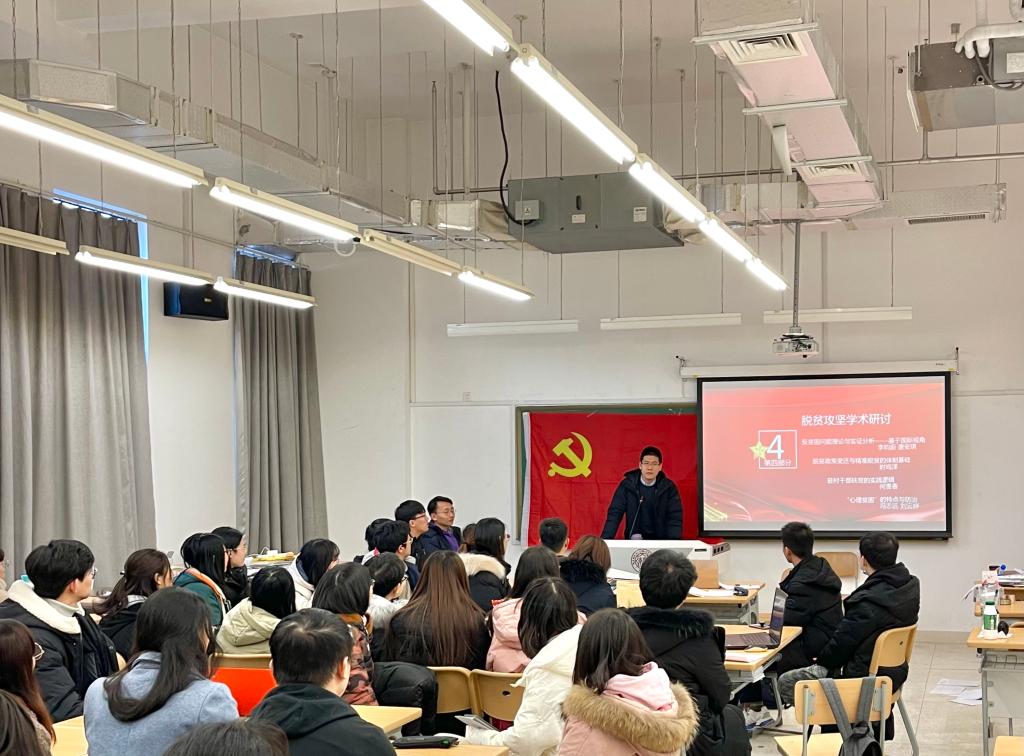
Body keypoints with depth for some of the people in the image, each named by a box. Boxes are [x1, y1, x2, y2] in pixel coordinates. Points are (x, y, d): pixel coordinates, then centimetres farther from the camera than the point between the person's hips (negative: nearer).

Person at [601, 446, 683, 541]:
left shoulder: (668, 487, -3)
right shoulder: (627, 484, -4)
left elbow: (675, 517, -7)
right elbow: (615, 513, -7)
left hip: (661, 541, 1)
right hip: (633, 541, -1)